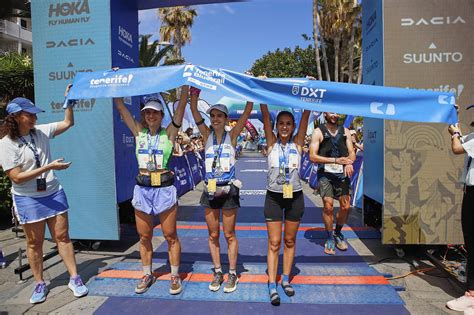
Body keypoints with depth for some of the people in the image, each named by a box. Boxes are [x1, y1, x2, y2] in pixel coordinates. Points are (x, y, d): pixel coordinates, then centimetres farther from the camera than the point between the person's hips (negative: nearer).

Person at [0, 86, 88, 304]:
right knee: (35, 243, 11)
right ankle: (39, 284, 28)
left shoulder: (41, 132, 0)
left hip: (53, 194, 3)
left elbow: (68, 123, 11)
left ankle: (74, 278, 16)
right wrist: (49, 167, -21)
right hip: (28, 200, -3)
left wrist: (69, 100, -1)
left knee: (62, 237, 7)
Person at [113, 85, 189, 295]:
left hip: (164, 189, -3)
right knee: (144, 237, 13)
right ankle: (147, 274, 30)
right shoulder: (139, 132, 7)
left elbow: (182, 106, -9)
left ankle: (175, 276, 20)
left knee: (170, 236, 5)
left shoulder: (169, 133, -2)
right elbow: (121, 107, 8)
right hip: (142, 189, 4)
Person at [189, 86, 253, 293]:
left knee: (229, 235, 7)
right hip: (210, 190, 3)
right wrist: (195, 89, -7)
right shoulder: (207, 135, 4)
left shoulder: (232, 136, -2)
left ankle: (232, 274, 22)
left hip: (229, 190, -3)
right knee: (213, 235, 11)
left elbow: (247, 111, -8)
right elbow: (194, 110, -2)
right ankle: (217, 273, 27)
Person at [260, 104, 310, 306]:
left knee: (290, 241, 13)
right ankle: (272, 286, 10)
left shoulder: (297, 143, 0)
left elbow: (306, 116, -4)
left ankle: (286, 280, 29)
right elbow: (265, 115, -8)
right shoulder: (272, 143, -1)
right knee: (274, 242, 2)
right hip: (273, 197, -1)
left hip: (295, 197, 1)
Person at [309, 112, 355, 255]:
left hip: (342, 173, 4)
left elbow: (352, 153, 9)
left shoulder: (345, 131, 11)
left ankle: (338, 233, 28)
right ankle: (330, 239, 11)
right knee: (328, 206, -10)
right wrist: (336, 160, -18)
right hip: (325, 174, -4)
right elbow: (313, 156, -11)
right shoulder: (318, 132, -3)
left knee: (346, 206, 2)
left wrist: (349, 163, -14)